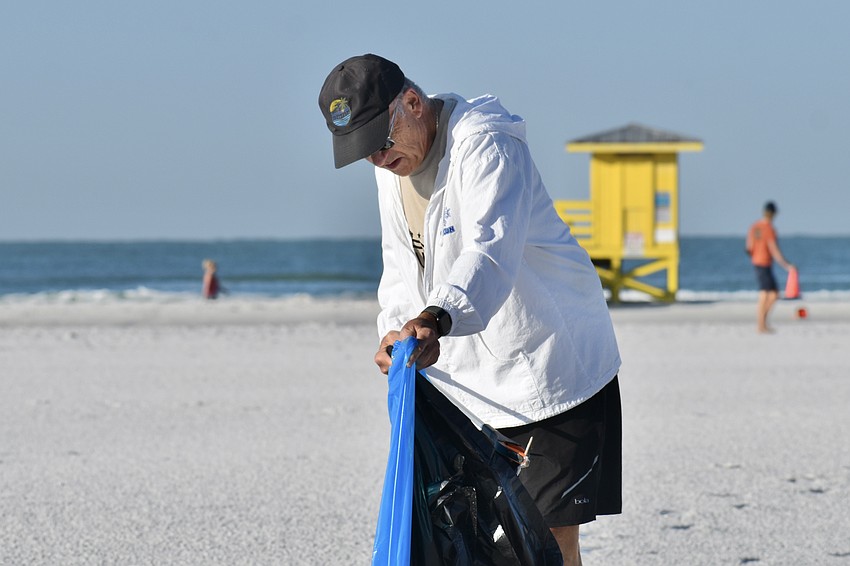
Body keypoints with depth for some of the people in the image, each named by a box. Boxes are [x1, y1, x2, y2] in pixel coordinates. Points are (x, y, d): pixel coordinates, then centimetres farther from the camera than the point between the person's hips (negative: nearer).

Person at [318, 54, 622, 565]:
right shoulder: (393, 166, 5)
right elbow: (403, 270, 14)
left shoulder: (486, 145, -23)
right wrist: (397, 329, -7)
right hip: (477, 380, 8)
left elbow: (491, 251, -39)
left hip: (559, 366, -8)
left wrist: (435, 319, -57)